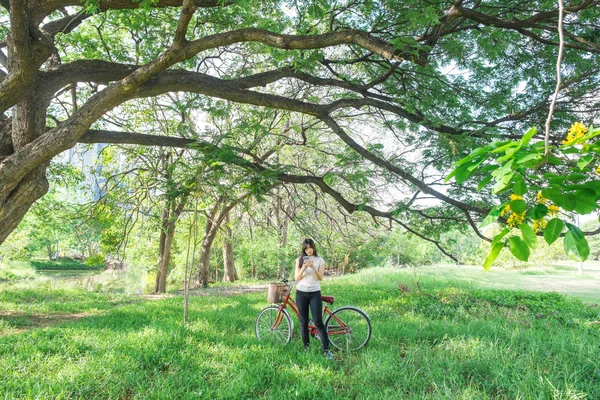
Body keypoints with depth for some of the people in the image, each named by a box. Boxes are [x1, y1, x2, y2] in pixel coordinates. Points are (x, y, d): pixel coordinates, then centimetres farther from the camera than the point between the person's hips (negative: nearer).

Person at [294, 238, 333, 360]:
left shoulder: (320, 260, 1)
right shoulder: (300, 260, 4)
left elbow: (320, 278, -8)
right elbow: (297, 278, -2)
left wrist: (313, 267, -24)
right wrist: (304, 268, -19)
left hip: (315, 293, -2)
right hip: (301, 293, 2)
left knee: (318, 322, -7)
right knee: (303, 322, 7)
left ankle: (327, 349, 0)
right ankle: (306, 347, 20)